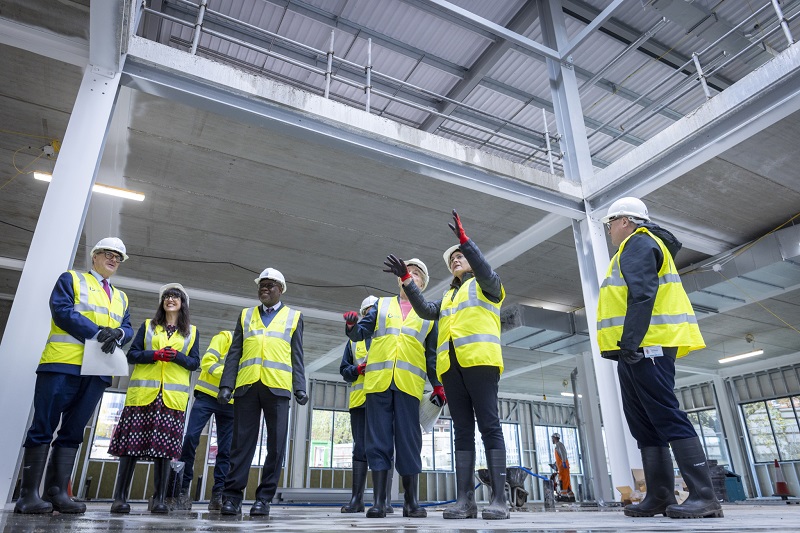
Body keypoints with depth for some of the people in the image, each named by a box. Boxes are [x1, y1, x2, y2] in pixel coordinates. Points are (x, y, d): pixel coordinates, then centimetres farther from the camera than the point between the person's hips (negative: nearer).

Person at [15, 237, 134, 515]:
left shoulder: (121, 297, 23)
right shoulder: (71, 279, 8)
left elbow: (128, 328, 13)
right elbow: (62, 311, -8)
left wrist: (117, 334, -11)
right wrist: (99, 332, -16)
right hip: (62, 364, -5)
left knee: (73, 433, 5)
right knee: (43, 428, -3)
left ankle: (58, 492, 7)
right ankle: (29, 494, 2)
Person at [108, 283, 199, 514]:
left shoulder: (191, 332, 15)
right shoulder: (147, 326, 15)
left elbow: (195, 363, 8)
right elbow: (132, 354, 7)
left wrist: (177, 356, -11)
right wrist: (154, 355, -11)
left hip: (173, 396, 0)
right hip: (143, 392, 0)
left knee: (165, 446, -2)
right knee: (132, 443, -3)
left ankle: (159, 499, 3)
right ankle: (120, 497, 5)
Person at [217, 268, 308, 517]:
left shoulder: (293, 317, 14)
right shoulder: (246, 315, 18)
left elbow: (296, 356, 9)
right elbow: (234, 353, 12)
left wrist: (300, 388, -1)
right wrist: (226, 384, 1)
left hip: (277, 387, -1)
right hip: (246, 386, 1)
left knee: (275, 444, 1)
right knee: (242, 442, 2)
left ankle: (264, 498, 9)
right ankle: (232, 496, 9)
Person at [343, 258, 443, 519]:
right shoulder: (382, 305, 19)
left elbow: (432, 354, 16)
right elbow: (361, 332, 11)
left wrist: (438, 385, 7)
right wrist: (352, 326, -12)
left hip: (409, 383, 0)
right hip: (378, 380, 1)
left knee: (409, 442, 1)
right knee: (378, 441, -1)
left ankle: (411, 501, 10)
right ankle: (379, 501, 4)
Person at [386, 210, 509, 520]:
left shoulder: (485, 284, 16)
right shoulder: (448, 296, 31)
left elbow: (485, 270, -7)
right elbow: (425, 310, 15)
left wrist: (463, 239, -16)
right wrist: (406, 280, 8)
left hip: (479, 360, -6)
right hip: (451, 365, 6)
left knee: (489, 426, -9)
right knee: (462, 430, 2)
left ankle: (499, 499, -9)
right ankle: (465, 499, 1)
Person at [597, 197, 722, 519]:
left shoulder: (639, 242, -3)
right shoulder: (636, 248, 28)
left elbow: (642, 293, -18)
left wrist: (629, 340, -24)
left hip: (644, 346, -11)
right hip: (636, 349, 11)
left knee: (668, 418, -11)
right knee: (644, 425, 8)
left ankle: (704, 496, -8)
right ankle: (659, 497, 10)